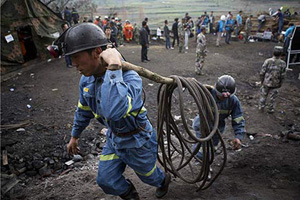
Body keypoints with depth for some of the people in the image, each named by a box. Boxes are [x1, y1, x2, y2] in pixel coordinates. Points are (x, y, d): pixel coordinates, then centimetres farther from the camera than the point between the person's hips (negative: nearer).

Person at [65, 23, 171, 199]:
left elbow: (115, 111, -57)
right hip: (114, 139, 6)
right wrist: (75, 136, 20)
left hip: (138, 142, -6)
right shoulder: (87, 80, -11)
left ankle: (164, 180, 59)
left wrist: (114, 68, -51)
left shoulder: (129, 78, -36)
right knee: (106, 180, 14)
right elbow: (84, 110, 9)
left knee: (148, 175, 22)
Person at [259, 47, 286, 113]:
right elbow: (282, 76, -7)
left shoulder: (267, 61, -15)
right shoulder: (282, 63, -13)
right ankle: (270, 109, 27)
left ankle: (261, 107, 29)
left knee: (263, 95, 16)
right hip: (275, 84, 0)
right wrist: (280, 83, 8)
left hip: (266, 82, 0)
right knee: (273, 97, 15)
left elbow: (262, 73, -12)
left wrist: (262, 81, 3)